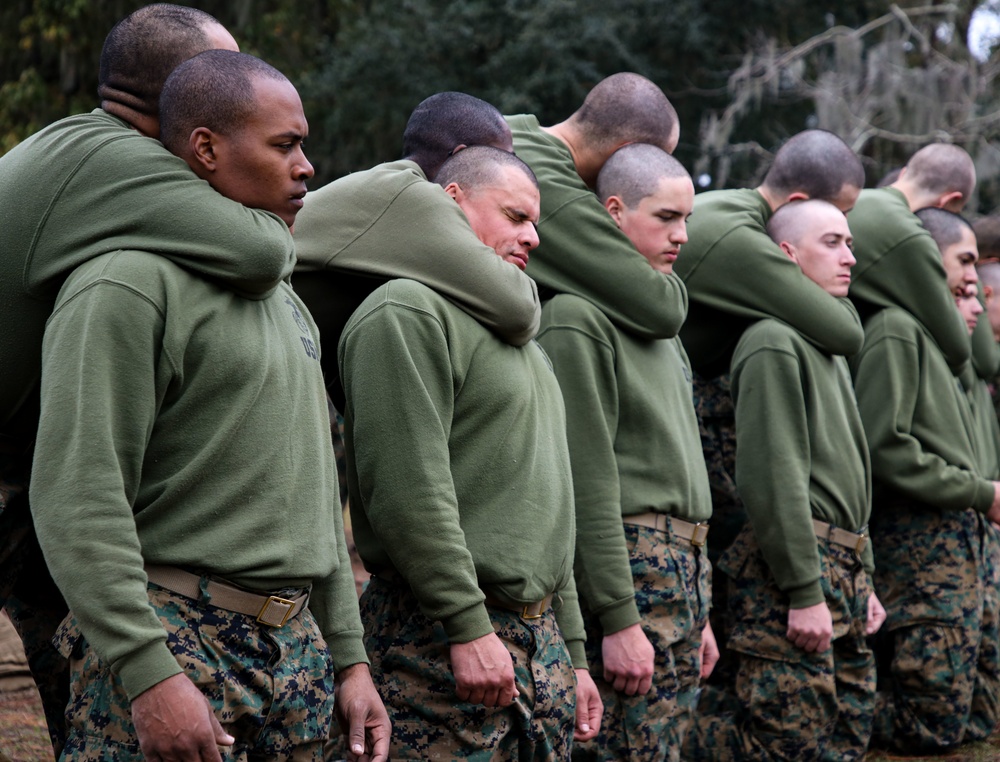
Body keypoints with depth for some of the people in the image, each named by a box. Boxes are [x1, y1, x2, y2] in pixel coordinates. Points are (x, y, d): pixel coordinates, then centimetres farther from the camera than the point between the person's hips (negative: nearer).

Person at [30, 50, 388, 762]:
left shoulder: (283, 297, 18)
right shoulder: (126, 287, -10)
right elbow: (77, 500, -18)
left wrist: (348, 657, 17)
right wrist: (148, 674, -23)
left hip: (297, 648, 8)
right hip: (171, 646, -8)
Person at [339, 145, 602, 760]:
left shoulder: (518, 335, 23)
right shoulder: (407, 311, -7)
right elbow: (409, 492, -18)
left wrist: (572, 652, 21)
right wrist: (468, 626, -20)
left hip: (540, 637, 9)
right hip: (445, 640, -9)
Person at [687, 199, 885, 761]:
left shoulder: (830, 346, 22)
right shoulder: (774, 341, -11)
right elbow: (772, 478, -18)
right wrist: (805, 593, -21)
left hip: (842, 570, 10)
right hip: (794, 567, -10)